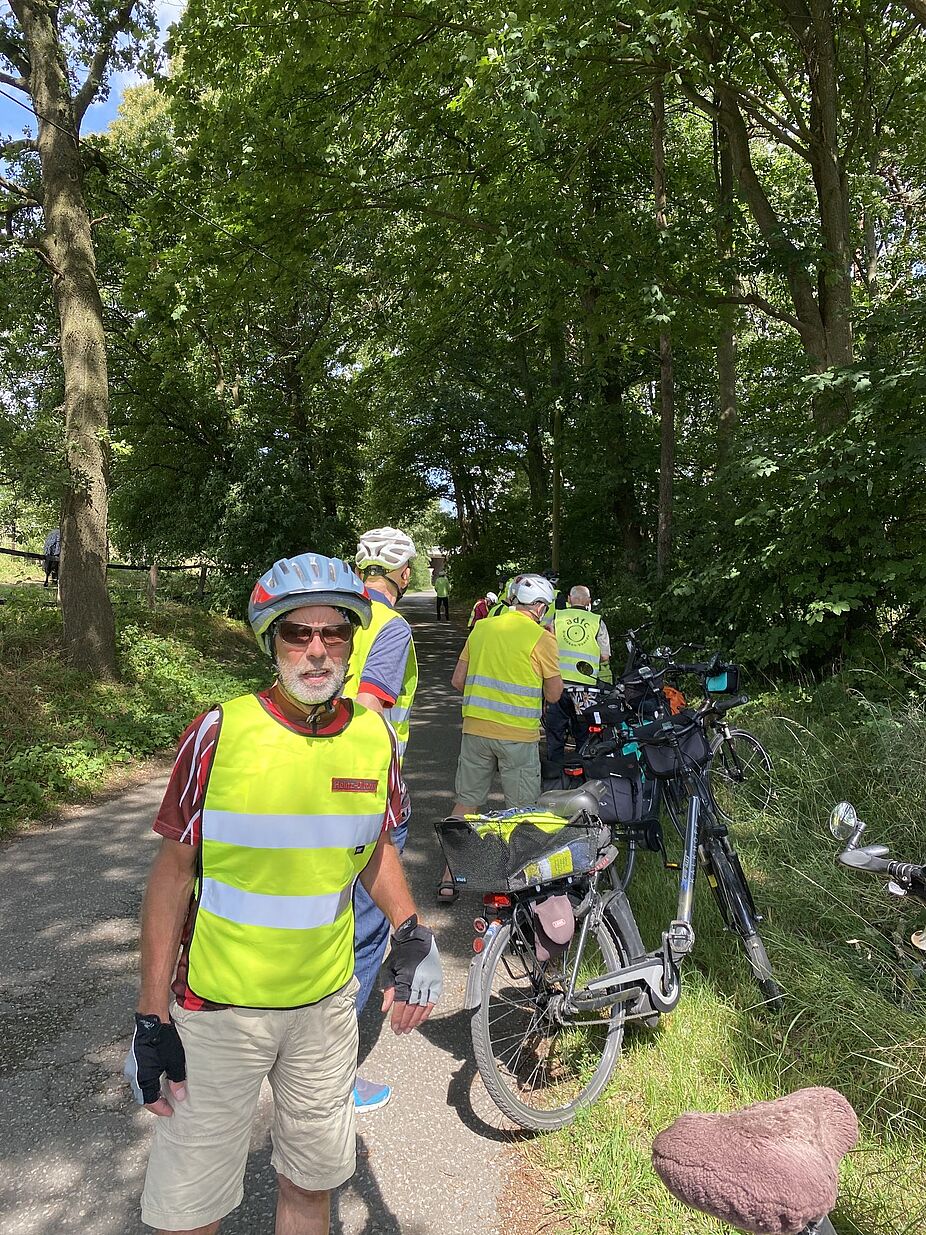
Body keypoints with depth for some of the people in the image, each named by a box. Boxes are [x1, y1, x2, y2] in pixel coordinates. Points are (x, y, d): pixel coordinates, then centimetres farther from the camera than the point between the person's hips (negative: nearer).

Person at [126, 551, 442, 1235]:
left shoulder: (376, 736, -7)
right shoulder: (221, 731, -16)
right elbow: (173, 869, -9)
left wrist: (412, 931, -9)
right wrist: (152, 1016, -8)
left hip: (326, 1001, 3)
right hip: (217, 1005, -3)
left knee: (312, 1180, 22)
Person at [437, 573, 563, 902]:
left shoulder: (481, 628, 7)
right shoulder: (541, 637, -7)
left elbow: (457, 681, 10)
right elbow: (553, 693, -3)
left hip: (475, 728, 5)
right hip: (518, 735, -4)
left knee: (466, 803, 13)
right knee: (522, 812, 8)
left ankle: (449, 877, 17)